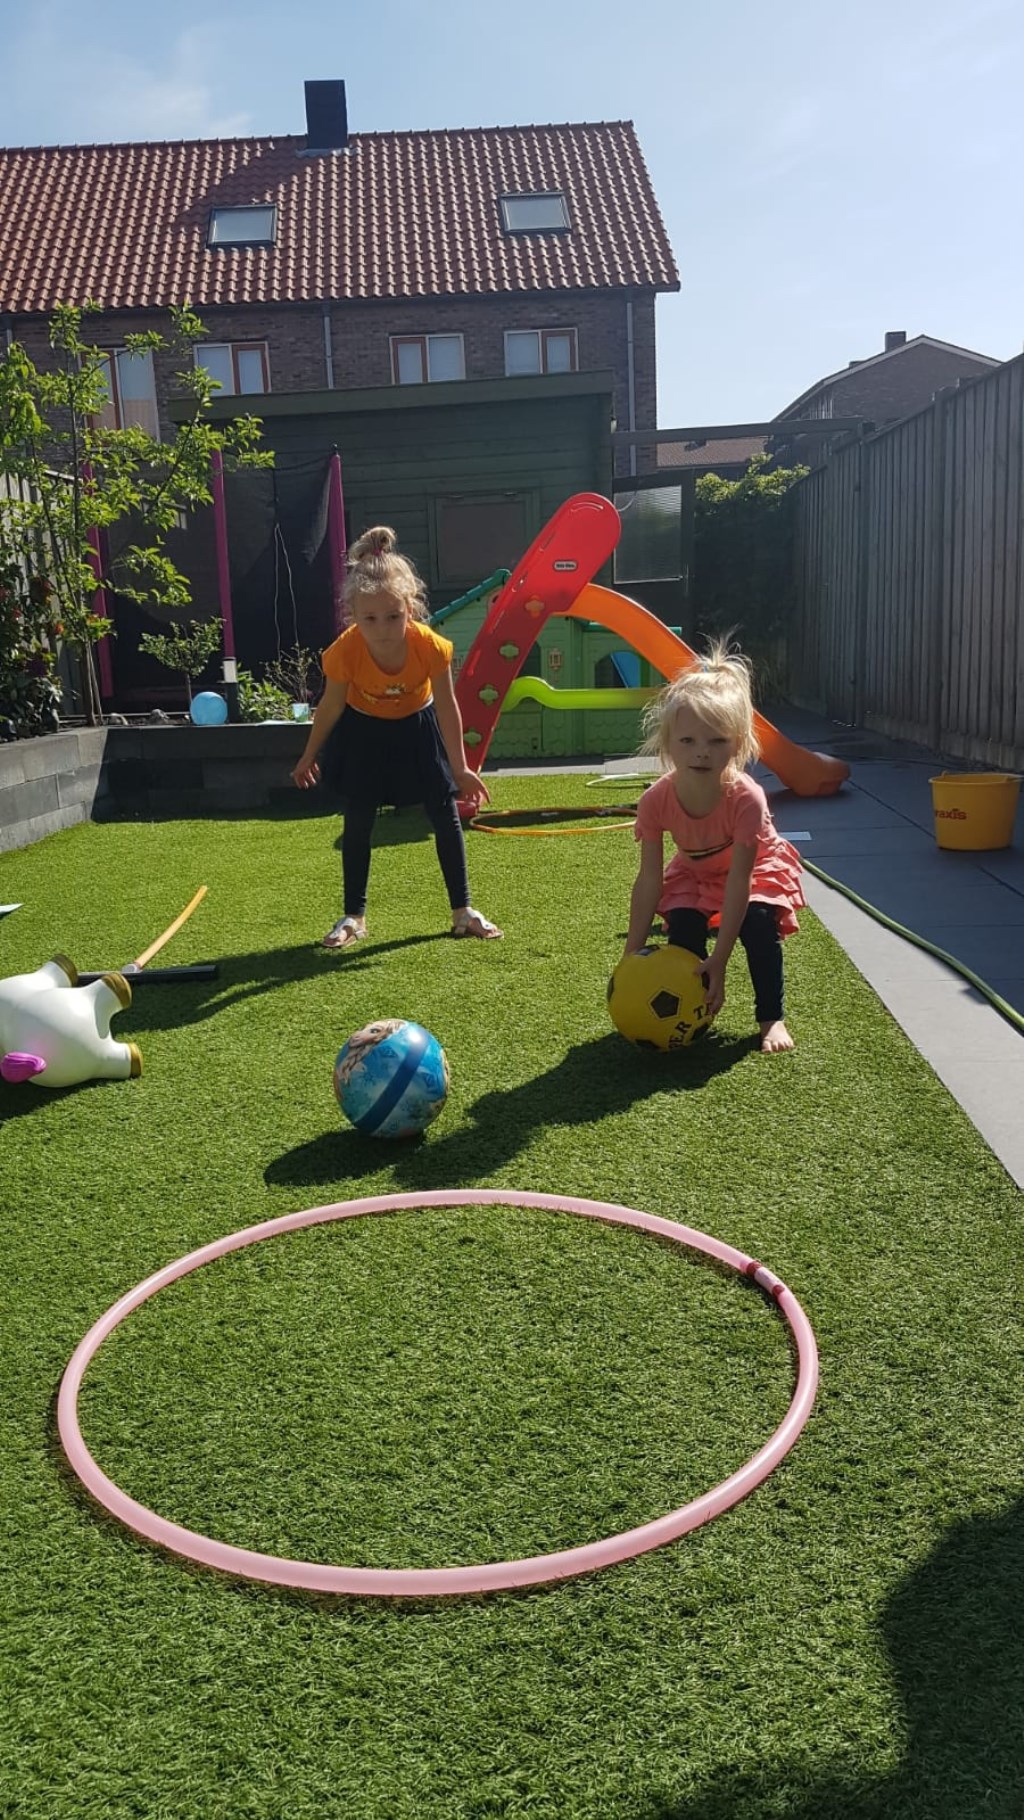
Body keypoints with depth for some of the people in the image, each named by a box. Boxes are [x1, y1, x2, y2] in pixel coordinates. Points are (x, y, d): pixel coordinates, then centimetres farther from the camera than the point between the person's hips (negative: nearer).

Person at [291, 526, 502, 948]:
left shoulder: (430, 647, -33)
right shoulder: (344, 652, -33)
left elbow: (447, 708, -18)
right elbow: (331, 706, -14)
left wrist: (459, 768, -12)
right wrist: (310, 757, -1)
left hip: (418, 728, 1)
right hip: (363, 732, 0)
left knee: (446, 816, 2)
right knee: (357, 824, 0)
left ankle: (462, 910, 14)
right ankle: (354, 917, 13)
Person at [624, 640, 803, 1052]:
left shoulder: (746, 798, -39)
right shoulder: (656, 801, -31)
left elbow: (739, 880, -35)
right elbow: (649, 879, -22)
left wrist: (719, 961, -36)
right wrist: (633, 954, -19)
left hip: (759, 867, -2)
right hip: (694, 872, 3)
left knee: (758, 920, -27)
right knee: (681, 928, -21)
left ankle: (771, 1018, -9)